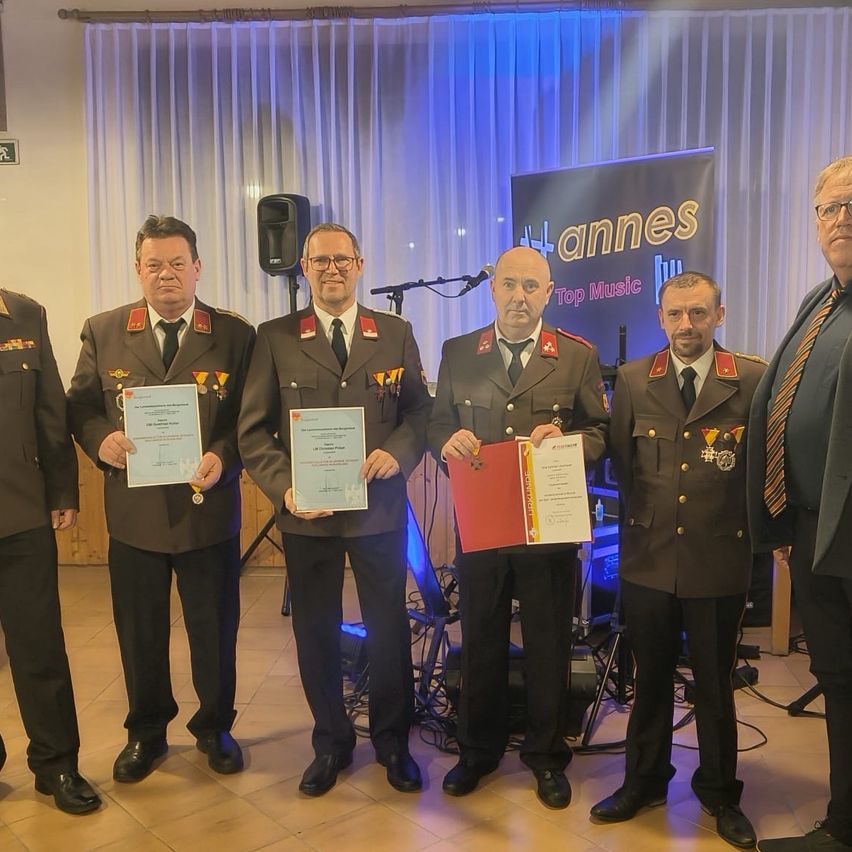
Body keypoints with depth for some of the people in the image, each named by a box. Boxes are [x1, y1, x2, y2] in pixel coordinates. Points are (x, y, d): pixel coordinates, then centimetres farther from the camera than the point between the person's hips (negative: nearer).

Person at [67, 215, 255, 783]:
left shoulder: (235, 335, -1)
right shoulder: (103, 333, 4)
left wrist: (224, 455, -20)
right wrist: (100, 439, -15)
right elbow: (81, 408, 6)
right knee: (140, 632, 15)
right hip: (134, 513, 2)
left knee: (215, 629, 13)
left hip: (209, 509, -1)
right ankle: (146, 732, 38)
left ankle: (215, 727, 35)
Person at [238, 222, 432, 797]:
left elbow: (420, 411, 4)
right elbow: (254, 429, -2)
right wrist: (283, 487, -16)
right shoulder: (274, 338, 0)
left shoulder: (396, 333, 4)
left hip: (380, 509, 1)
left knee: (389, 629, 12)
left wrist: (398, 453, -16)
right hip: (305, 513, 0)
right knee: (316, 632, 13)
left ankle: (392, 740, 34)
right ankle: (332, 742, 34)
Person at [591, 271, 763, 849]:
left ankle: (720, 795, 35)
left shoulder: (754, 380, -5)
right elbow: (619, 461, 4)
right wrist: (640, 512, 2)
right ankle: (645, 782, 36)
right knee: (650, 679, 17)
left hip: (719, 562, -2)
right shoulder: (632, 380, 2)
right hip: (648, 559, 2)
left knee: (716, 684, 14)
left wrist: (752, 526, -1)